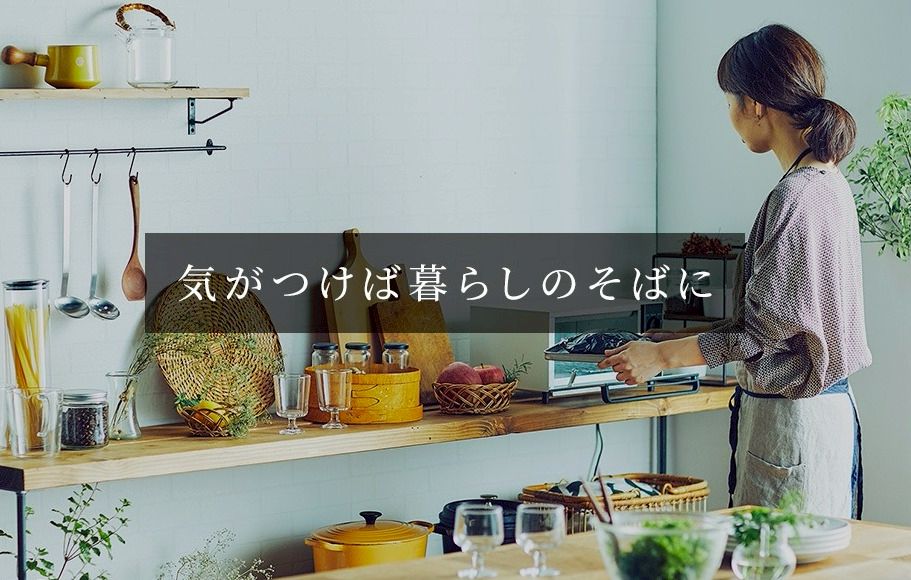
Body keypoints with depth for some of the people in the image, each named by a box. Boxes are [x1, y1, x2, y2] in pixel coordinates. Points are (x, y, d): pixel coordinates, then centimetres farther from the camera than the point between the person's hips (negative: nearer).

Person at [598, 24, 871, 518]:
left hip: (792, 420, -10)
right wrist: (682, 342, 20)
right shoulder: (828, 182, 12)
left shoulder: (796, 195, -19)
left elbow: (765, 329, -18)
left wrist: (662, 355, -10)